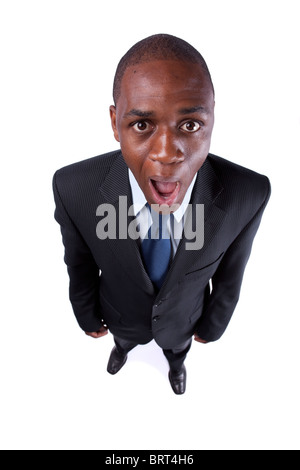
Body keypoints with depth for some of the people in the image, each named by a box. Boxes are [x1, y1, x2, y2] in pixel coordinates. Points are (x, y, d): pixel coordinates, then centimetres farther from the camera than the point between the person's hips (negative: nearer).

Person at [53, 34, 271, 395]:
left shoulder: (249, 194, -36)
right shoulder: (73, 188, -37)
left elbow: (231, 270, -16)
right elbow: (79, 262, -16)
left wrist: (214, 323, 1)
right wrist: (87, 316, 1)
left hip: (183, 316, 1)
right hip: (122, 314, 0)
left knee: (177, 347, 37)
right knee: (124, 338, 37)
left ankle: (176, 364, 76)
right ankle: (122, 349, 77)